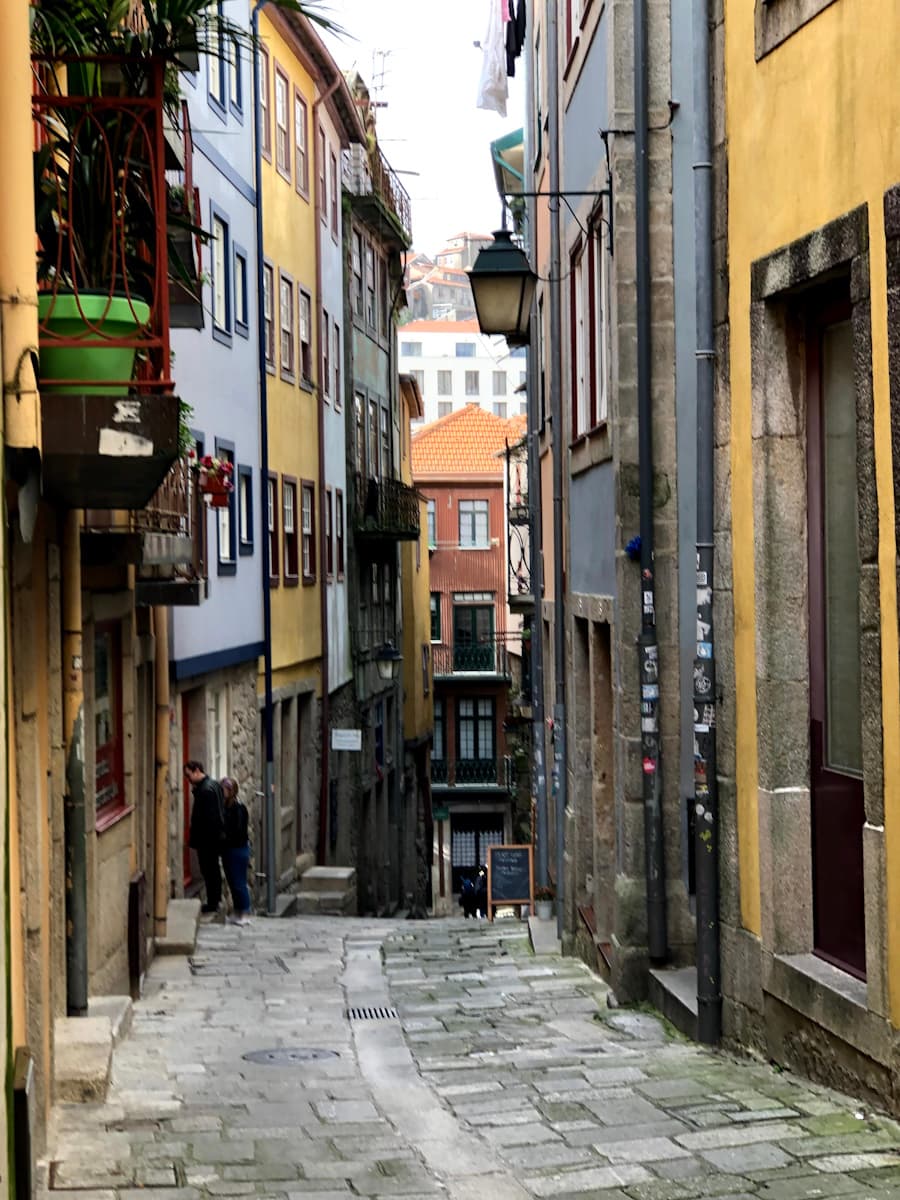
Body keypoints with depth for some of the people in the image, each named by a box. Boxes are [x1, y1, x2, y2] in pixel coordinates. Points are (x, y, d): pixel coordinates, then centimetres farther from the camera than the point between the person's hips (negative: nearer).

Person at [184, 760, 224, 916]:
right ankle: (216, 899, 28)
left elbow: (205, 818, -24)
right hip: (216, 836, 10)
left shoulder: (205, 790, -21)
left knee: (208, 869, -3)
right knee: (214, 868, 19)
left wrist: (194, 839, -19)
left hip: (207, 838, -10)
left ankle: (212, 903, 2)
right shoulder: (213, 784, 10)